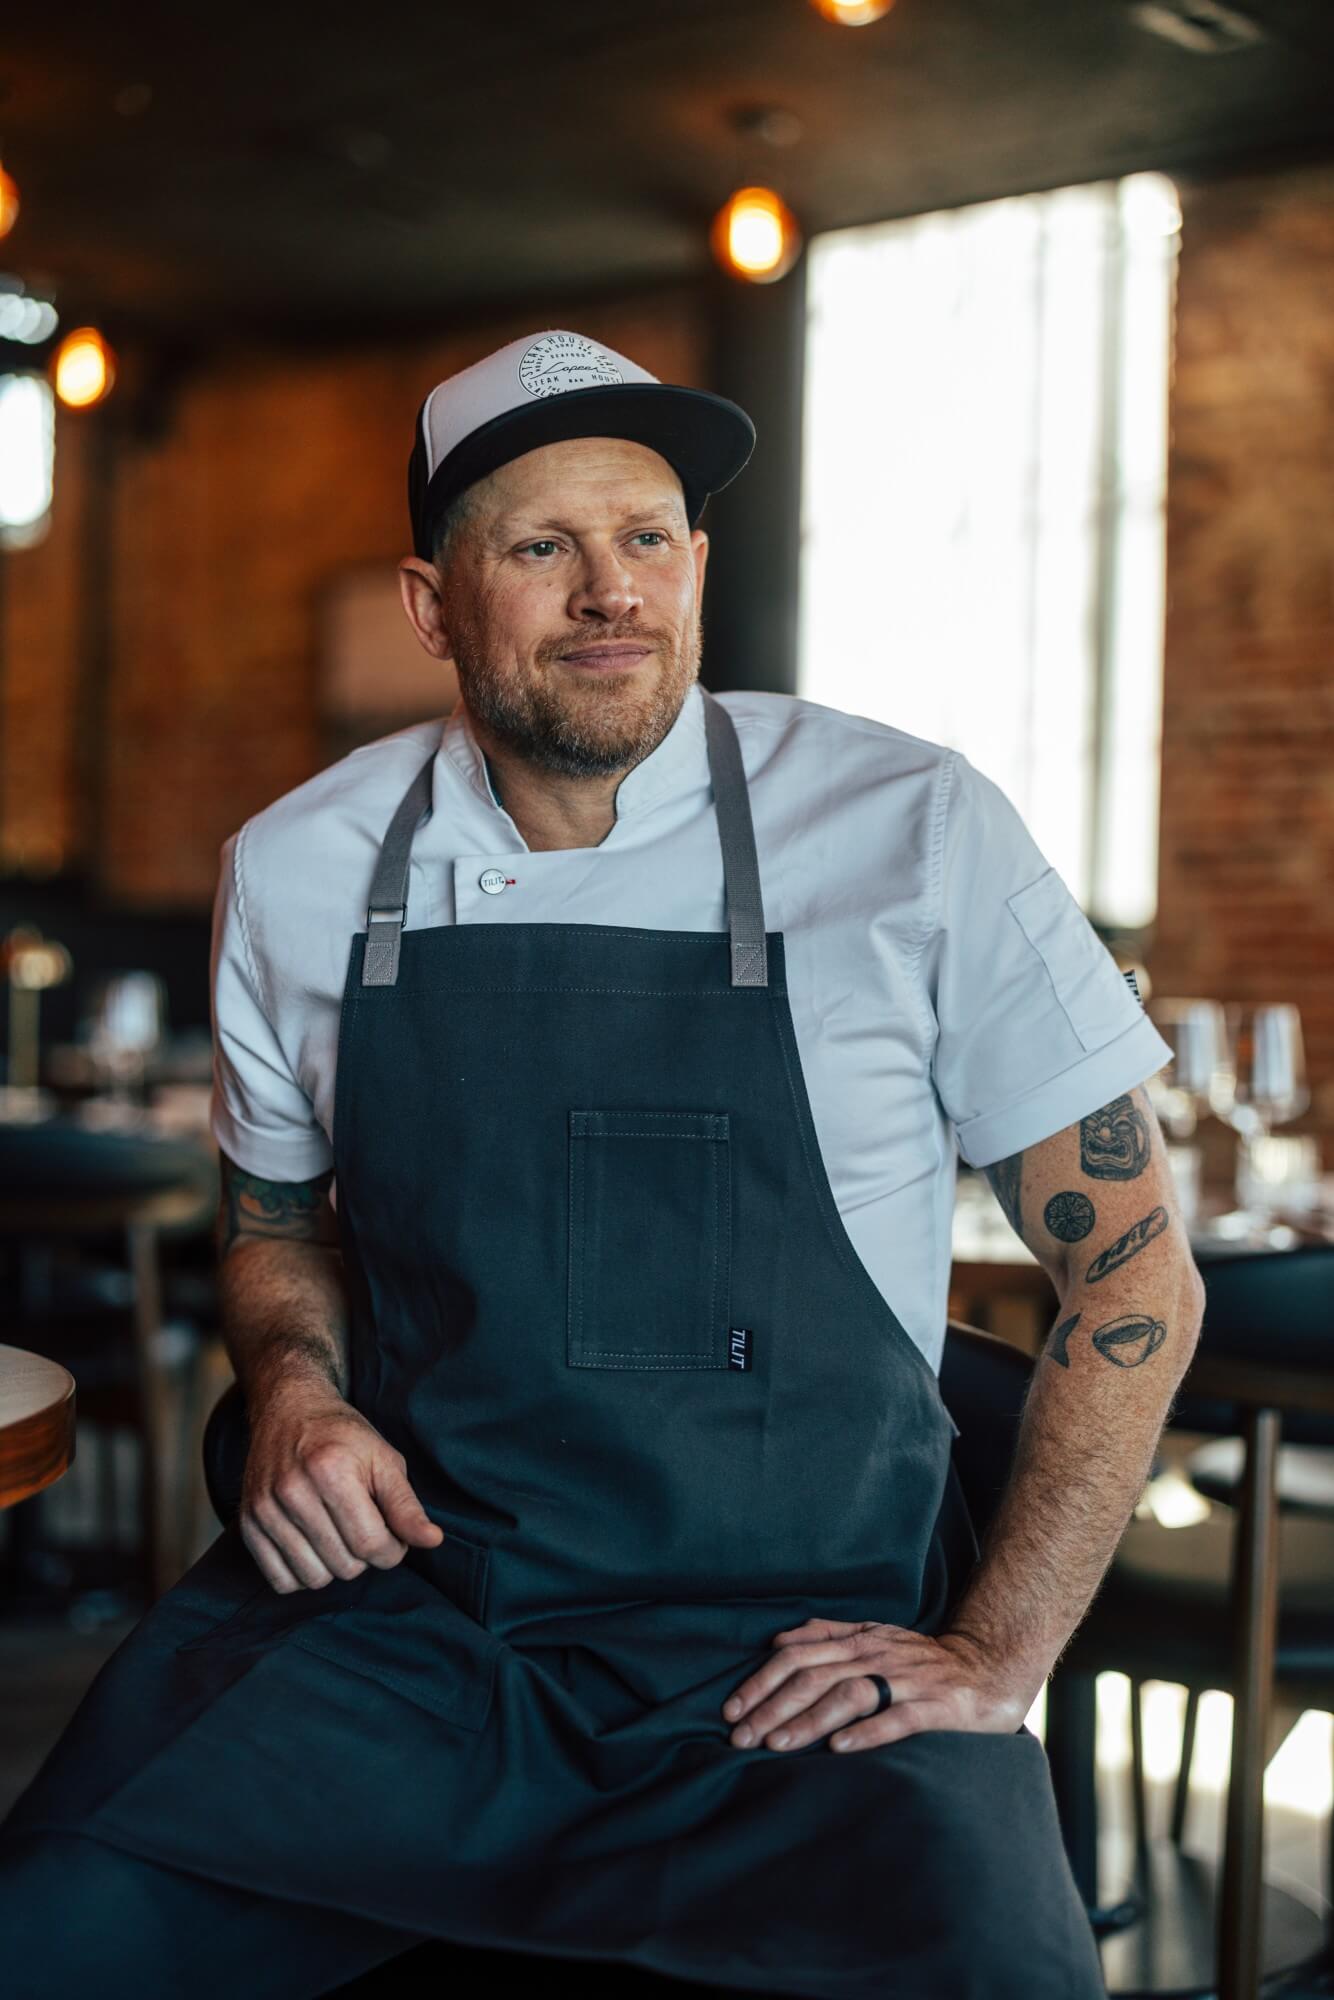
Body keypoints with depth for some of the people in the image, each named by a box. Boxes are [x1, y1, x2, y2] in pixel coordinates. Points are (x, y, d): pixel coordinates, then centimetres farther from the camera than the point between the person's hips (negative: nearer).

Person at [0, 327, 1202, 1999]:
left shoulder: (919, 837, -6)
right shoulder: (297, 871, 4)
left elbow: (1131, 1273, 1)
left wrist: (996, 1656, -5)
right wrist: (296, 1391, -1)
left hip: (804, 1660, -2)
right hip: (387, 1602, 2)